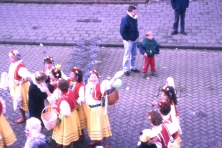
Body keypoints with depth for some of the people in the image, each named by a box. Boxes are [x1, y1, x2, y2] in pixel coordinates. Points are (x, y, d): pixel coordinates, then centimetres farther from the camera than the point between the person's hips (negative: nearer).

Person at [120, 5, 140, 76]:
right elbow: (122, 31, -24)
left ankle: (133, 67, 35)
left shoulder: (134, 18, 0)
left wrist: (137, 35, 10)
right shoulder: (125, 19, -24)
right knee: (127, 55, 3)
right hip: (128, 41, -8)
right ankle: (126, 70, 15)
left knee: (134, 54, 19)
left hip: (135, 39, 8)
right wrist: (127, 39, -18)